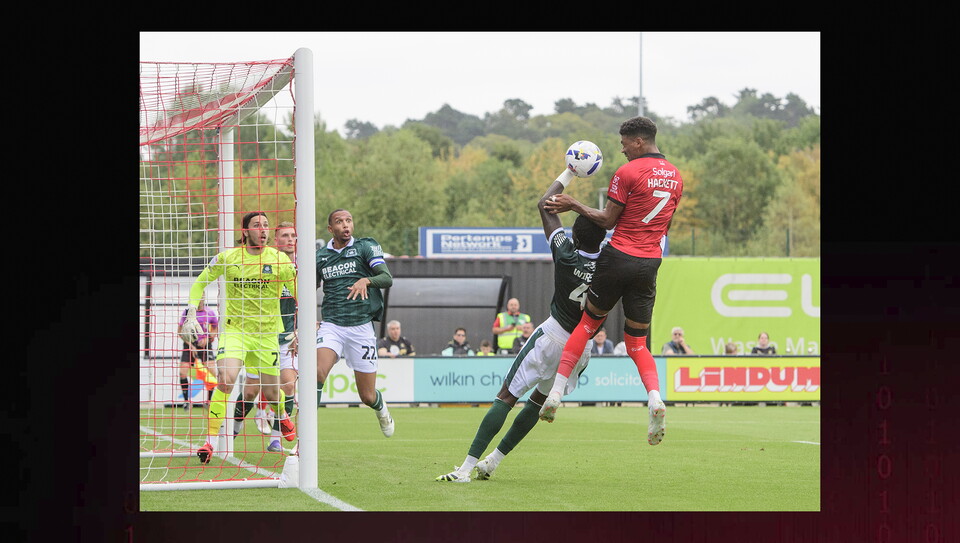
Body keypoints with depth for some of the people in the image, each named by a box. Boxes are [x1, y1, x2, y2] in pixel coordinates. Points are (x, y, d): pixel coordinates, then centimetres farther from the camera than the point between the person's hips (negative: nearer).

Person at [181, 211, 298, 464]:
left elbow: (298, 292, 3)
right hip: (234, 328, -1)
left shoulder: (279, 260, -4)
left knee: (271, 392, 7)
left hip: (267, 333, 1)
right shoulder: (227, 258, -3)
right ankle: (209, 440, -20)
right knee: (226, 378, -24)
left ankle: (282, 417, 45)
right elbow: (200, 282, 10)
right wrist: (191, 314, -2)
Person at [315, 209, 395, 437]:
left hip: (361, 326, -1)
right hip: (331, 325, 1)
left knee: (367, 396, 5)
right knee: (317, 373, -27)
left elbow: (387, 278, -8)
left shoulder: (365, 247, 1)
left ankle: (381, 409, 43)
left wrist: (366, 280, -27)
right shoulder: (320, 256, 9)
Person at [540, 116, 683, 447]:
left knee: (588, 323, 10)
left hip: (619, 256, -5)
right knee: (637, 343, 9)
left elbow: (607, 221, -6)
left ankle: (556, 392, 6)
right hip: (650, 263, 5)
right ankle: (655, 398, -17)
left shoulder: (627, 173, -8)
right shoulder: (675, 176, 13)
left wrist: (573, 205, 4)